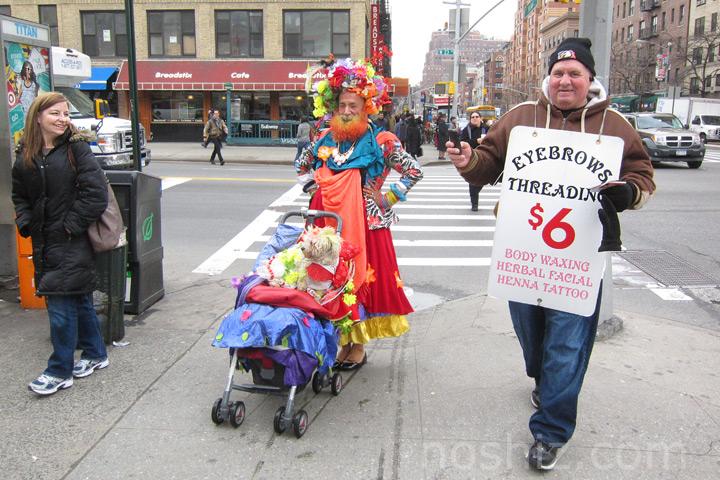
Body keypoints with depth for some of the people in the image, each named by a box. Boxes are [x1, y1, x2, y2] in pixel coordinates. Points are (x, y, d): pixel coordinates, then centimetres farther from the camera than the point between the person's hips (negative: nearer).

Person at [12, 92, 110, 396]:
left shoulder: (76, 149, -8)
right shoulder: (25, 156, 8)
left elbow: (97, 194, -15)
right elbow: (20, 196, 17)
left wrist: (71, 225, -14)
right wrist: (26, 223, 2)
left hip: (72, 244, -5)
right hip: (44, 243, 6)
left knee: (61, 305, -4)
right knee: (79, 300, 16)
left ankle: (59, 371, 9)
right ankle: (95, 355, 31)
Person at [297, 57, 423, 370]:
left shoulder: (380, 142, -7)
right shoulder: (325, 139, 8)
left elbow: (413, 171, -6)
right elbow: (301, 166, 25)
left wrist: (386, 200, -7)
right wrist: (314, 190, 11)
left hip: (365, 225, -4)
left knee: (361, 278, 2)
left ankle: (358, 346, 18)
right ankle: (344, 342, 25)